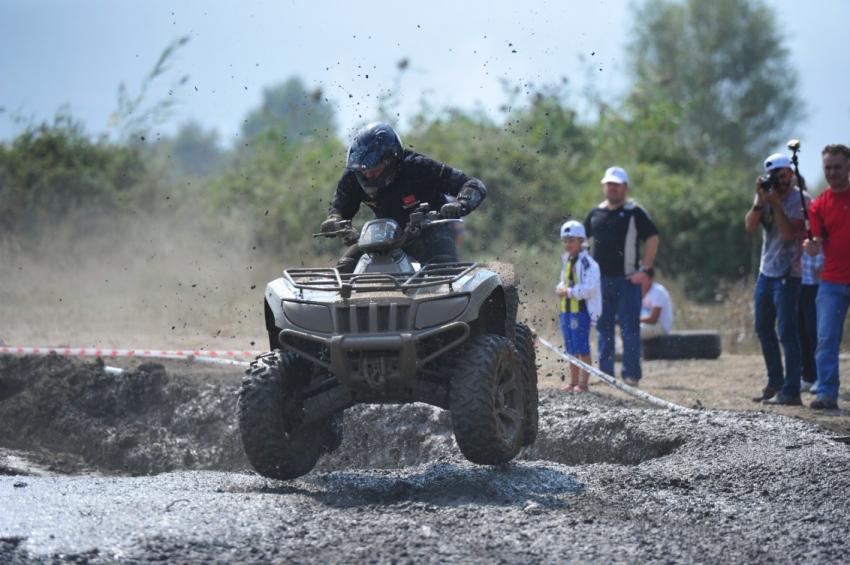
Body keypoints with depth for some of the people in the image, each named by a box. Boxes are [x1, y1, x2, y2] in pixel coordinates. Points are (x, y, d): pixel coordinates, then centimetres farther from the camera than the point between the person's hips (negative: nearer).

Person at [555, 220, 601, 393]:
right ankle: (573, 382, 19)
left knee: (582, 348, -5)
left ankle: (583, 383, -1)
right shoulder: (566, 260, 15)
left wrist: (569, 292, -17)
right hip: (566, 309, 9)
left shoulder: (587, 262, -13)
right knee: (571, 349, 13)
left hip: (581, 309, -9)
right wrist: (560, 288, 3)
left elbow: (590, 288, -19)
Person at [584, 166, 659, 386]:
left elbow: (652, 239, -5)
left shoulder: (634, 213, -1)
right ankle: (605, 373, 15)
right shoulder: (596, 213, 13)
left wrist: (644, 269, -10)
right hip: (600, 278, 5)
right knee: (603, 328, 9)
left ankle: (631, 374, -5)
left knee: (629, 327, -6)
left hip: (627, 279, -5)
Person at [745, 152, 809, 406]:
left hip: (788, 274, -7)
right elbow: (750, 226, -4)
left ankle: (790, 391, -11)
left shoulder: (800, 200, -10)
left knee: (787, 332, -11)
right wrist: (760, 201, -17)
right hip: (766, 271, 7)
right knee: (764, 329, 14)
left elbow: (789, 233, -20)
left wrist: (776, 203, -21)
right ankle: (775, 383, 26)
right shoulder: (766, 196, 8)